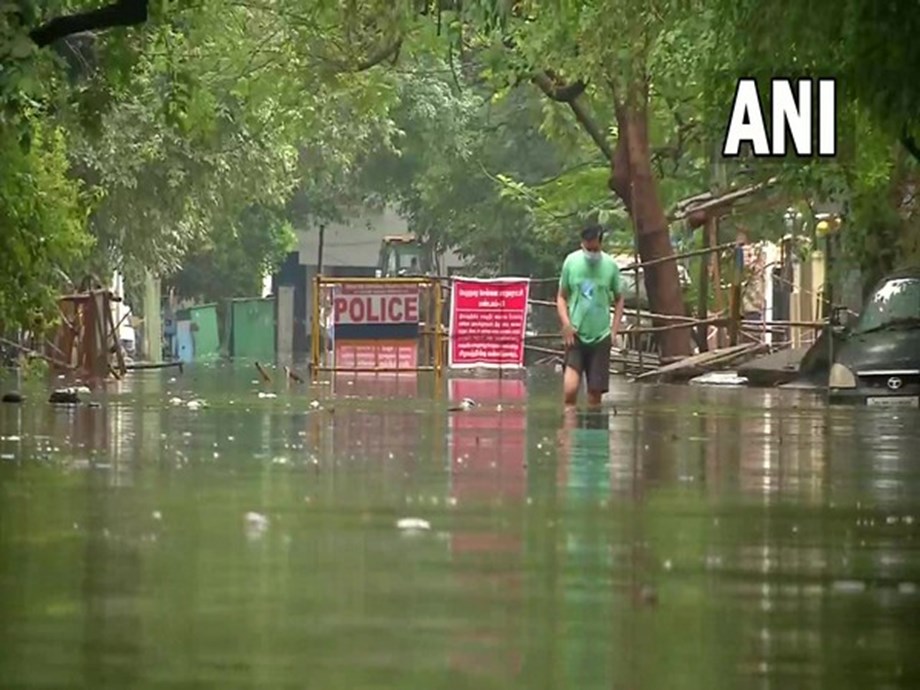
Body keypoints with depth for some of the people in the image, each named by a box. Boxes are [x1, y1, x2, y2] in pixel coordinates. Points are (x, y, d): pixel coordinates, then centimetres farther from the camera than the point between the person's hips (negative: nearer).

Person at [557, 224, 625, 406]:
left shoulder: (610, 265, -2)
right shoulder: (571, 262, -2)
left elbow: (619, 299, 11)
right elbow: (561, 296, 8)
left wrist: (614, 329, 2)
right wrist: (566, 323, -7)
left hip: (600, 336, 1)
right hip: (576, 335, -1)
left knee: (595, 393, 4)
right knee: (570, 389, -17)